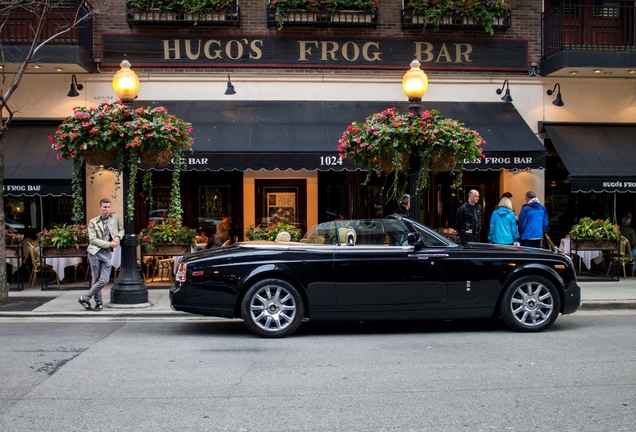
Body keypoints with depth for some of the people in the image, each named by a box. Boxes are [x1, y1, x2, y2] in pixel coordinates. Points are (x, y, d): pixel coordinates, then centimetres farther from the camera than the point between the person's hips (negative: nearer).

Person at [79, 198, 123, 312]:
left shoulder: (114, 217, 9)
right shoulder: (93, 222, 3)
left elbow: (121, 229, 23)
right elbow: (93, 239, -6)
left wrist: (118, 237, 0)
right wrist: (109, 244, -12)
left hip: (107, 253, 2)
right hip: (95, 252, -2)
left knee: (104, 280, -8)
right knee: (95, 279, 0)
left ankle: (85, 298, 5)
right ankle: (99, 302, 14)